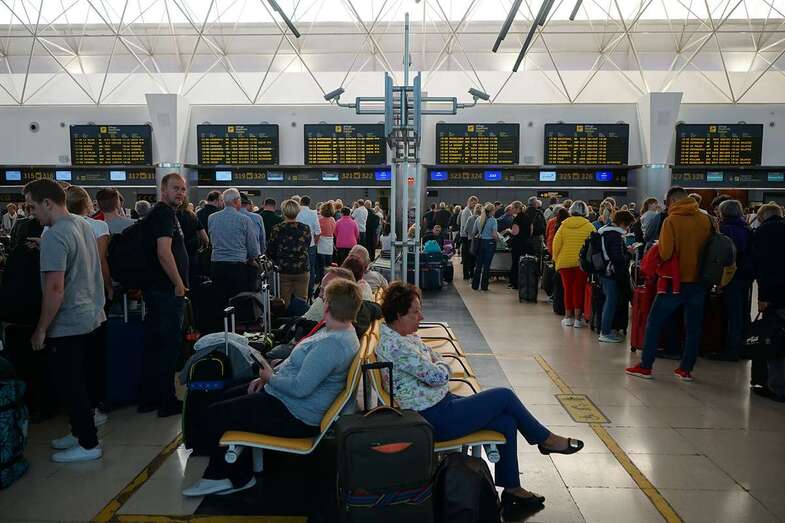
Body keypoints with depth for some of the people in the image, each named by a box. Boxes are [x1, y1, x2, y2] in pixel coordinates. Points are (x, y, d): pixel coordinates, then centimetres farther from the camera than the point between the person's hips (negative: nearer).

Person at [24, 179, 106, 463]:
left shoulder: (54, 236, -22)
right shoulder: (84, 224, 5)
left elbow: (55, 288, -25)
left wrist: (41, 330, -17)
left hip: (67, 324, -9)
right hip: (88, 316, 9)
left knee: (71, 386, 4)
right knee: (78, 382, 20)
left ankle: (88, 444, 14)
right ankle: (81, 431, 33)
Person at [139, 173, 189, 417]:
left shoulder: (159, 213, 18)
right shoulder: (165, 214, -14)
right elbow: (164, 252, -25)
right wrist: (179, 285, -17)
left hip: (155, 288, 10)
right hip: (167, 290, -10)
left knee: (153, 343, 14)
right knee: (170, 344, -2)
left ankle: (148, 398, 23)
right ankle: (167, 401, 7)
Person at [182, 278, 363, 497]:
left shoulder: (332, 344, -30)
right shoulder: (341, 331, 4)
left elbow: (300, 388, -32)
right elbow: (300, 364, 15)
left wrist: (270, 378, -13)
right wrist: (269, 376, 6)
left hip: (294, 417, -11)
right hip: (283, 396, 11)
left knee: (215, 415, -2)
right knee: (229, 397, 22)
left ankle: (239, 477, 18)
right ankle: (219, 475, 28)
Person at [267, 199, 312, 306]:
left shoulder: (277, 229, -7)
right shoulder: (305, 229, -3)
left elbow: (270, 252, 0)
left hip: (283, 270, -1)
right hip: (302, 270, 1)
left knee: (284, 304, 7)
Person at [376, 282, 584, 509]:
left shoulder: (407, 336, 8)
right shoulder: (395, 345, -25)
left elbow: (436, 358, 14)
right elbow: (437, 375, -25)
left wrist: (437, 365, -8)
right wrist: (441, 366, -3)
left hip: (442, 402, 10)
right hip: (436, 419, -10)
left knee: (507, 421, 4)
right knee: (505, 396, -3)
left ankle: (511, 488, 17)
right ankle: (546, 439, 21)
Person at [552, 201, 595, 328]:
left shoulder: (564, 225, 1)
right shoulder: (589, 226, -4)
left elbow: (556, 243, 1)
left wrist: (556, 258, 12)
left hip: (565, 262, 1)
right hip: (582, 262, -1)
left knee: (567, 288, 10)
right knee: (579, 289, 4)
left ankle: (568, 316, 15)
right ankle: (578, 318, 4)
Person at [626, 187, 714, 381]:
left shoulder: (671, 221, -13)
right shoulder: (706, 219, 0)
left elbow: (665, 254, -18)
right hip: (699, 281, 4)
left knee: (654, 323, 7)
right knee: (693, 327, 13)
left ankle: (645, 366, 10)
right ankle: (686, 369, 18)